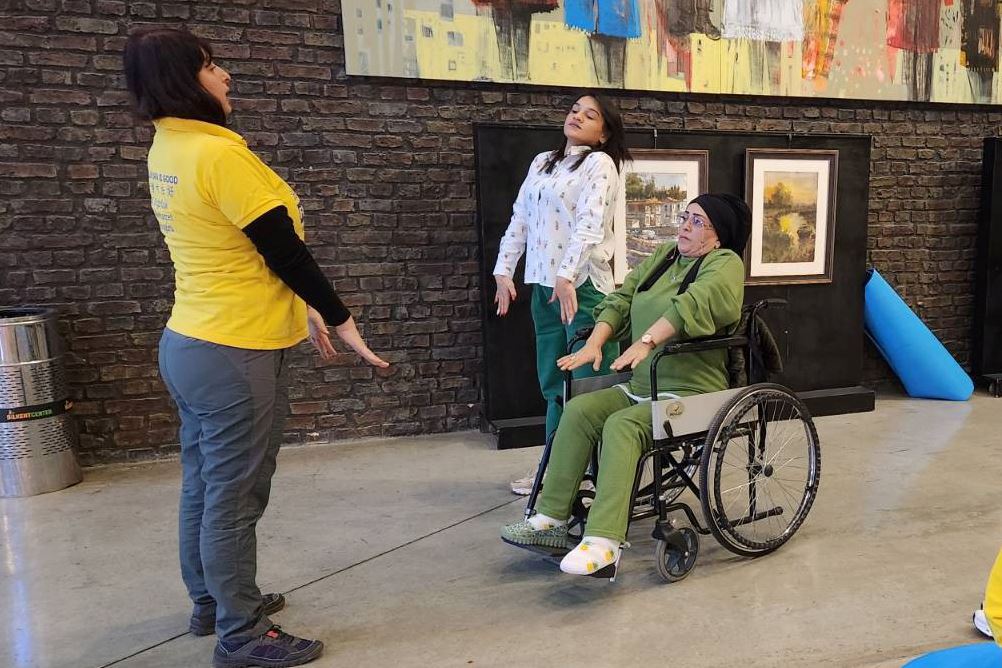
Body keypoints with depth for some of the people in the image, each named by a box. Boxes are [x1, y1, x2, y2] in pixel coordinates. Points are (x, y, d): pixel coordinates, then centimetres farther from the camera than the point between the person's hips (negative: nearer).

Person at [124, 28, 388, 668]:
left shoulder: (167, 150, 9)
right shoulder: (219, 153, -19)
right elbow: (283, 250, -17)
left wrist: (302, 308, 15)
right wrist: (339, 317, -6)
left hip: (190, 342, 10)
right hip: (232, 352, -9)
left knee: (205, 485, 19)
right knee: (234, 497, 2)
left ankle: (212, 601, 37)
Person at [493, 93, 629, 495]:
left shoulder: (600, 163, -2)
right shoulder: (542, 162, 19)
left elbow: (590, 223, -16)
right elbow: (519, 219, 17)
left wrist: (566, 276, -27)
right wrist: (503, 270, 9)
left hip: (582, 285, -7)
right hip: (543, 284, 7)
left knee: (588, 381, -6)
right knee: (552, 382, 12)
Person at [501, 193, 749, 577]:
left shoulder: (724, 263, -4)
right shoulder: (662, 256, 18)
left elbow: (693, 304, -25)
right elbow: (621, 300, 12)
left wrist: (646, 341, -35)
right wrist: (594, 344, -3)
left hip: (692, 392, -7)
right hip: (641, 388, 7)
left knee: (621, 426, -31)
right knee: (579, 410, -14)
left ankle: (603, 545, -36)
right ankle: (551, 519, -11)